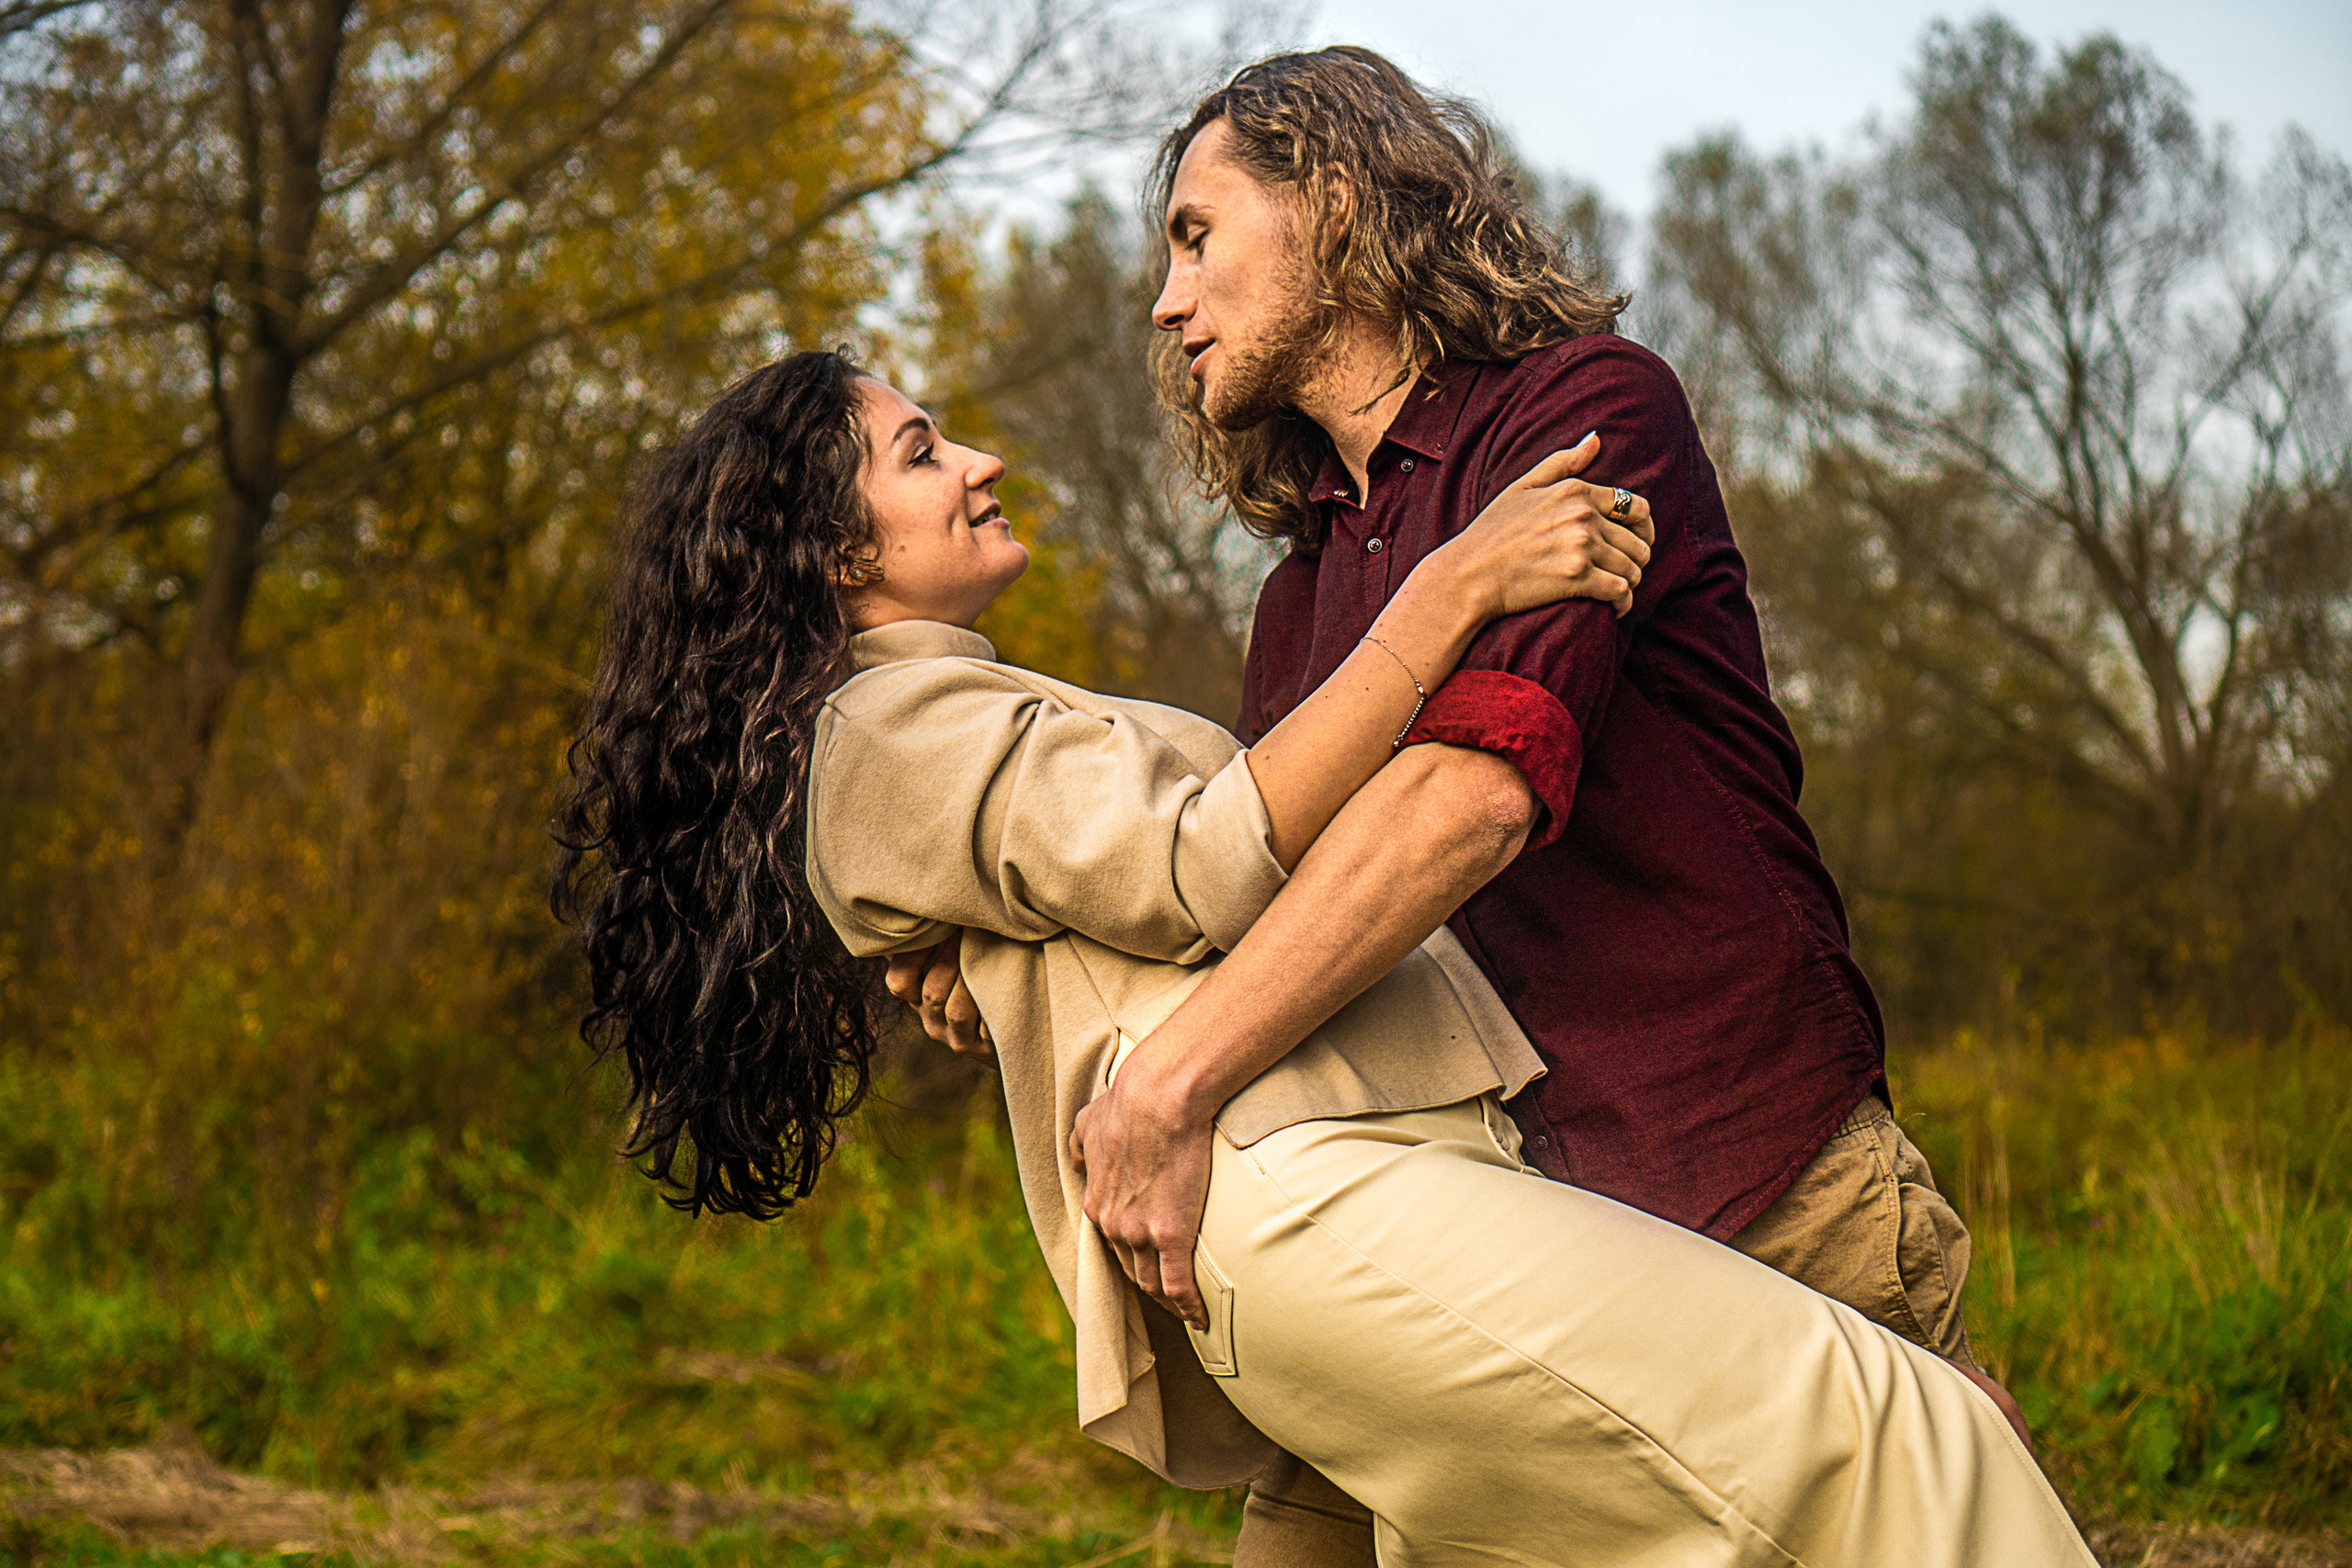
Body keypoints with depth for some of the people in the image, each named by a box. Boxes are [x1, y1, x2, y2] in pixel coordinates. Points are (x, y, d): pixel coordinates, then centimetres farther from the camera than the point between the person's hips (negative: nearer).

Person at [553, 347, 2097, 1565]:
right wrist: (1452, 588, -11)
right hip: (1301, 1198, -10)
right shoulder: (890, 731, 0)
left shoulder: (976, 725, 32)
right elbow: (1205, 869, -12)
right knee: (1874, 1439, -17)